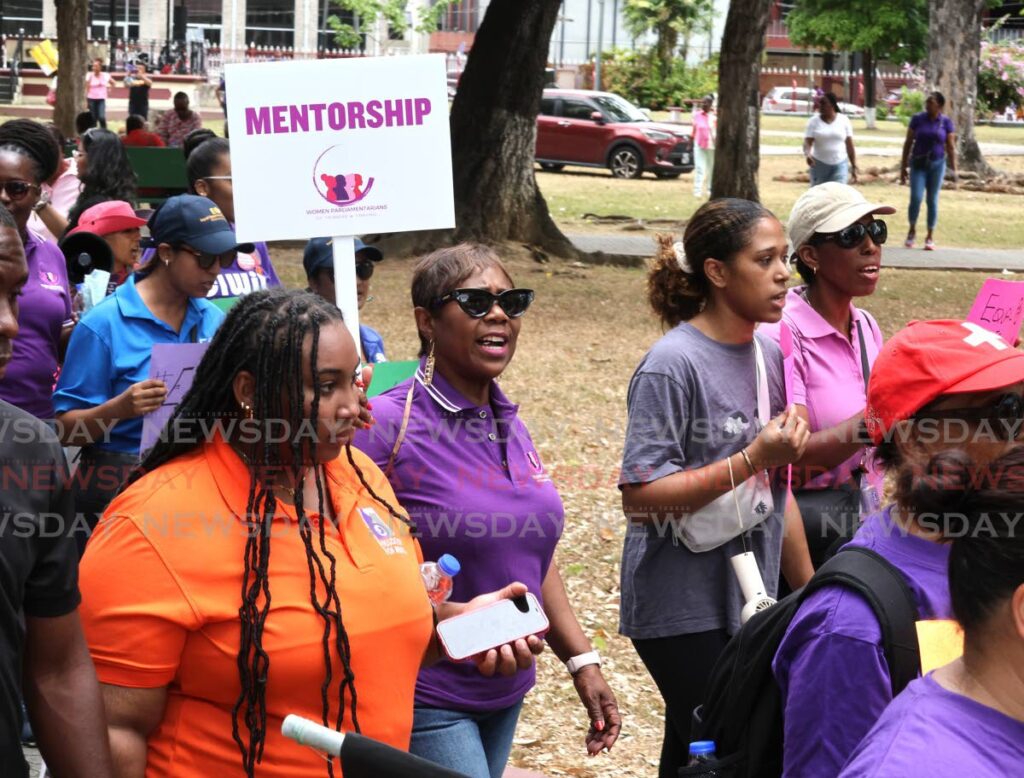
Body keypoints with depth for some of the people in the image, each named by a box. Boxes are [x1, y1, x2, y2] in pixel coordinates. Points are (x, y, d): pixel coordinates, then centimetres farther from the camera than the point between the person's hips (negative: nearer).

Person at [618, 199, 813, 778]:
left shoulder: (769, 354, 7)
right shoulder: (673, 365, -15)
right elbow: (640, 496, -20)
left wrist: (808, 592, 16)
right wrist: (752, 460, -22)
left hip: (751, 602, 7)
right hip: (684, 612, -7)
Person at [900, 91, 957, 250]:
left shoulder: (946, 122, -1)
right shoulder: (917, 119, -3)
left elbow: (951, 147, 2)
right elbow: (908, 143, 2)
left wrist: (954, 169, -4)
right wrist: (903, 166, 1)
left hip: (937, 165, 0)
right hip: (918, 164, 0)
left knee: (932, 200, 4)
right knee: (916, 198, -11)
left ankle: (930, 237, 13)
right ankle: (912, 230, 12)